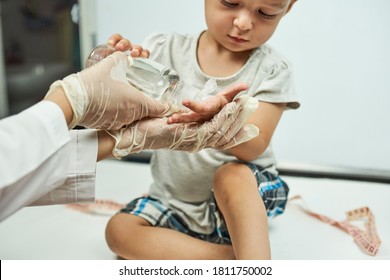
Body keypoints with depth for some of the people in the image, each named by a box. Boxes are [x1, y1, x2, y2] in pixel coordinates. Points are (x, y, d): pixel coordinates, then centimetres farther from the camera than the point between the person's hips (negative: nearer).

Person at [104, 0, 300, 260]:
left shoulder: (272, 70, -11)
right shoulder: (166, 50, -7)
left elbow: (254, 146, -21)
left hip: (248, 195, -3)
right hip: (175, 199, 4)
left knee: (232, 174, -34)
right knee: (119, 230, -19)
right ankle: (233, 257, -19)